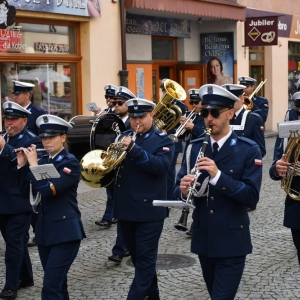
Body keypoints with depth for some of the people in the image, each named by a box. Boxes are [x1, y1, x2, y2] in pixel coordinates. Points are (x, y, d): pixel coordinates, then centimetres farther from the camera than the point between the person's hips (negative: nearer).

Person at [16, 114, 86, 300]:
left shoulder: (70, 163, -9)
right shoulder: (42, 162, 11)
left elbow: (48, 190, -22)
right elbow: (25, 192, 9)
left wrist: (33, 164, -15)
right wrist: (22, 165, -1)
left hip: (65, 231, -7)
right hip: (44, 230, 7)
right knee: (57, 283, 14)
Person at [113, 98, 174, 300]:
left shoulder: (163, 140, -4)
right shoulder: (124, 137, 10)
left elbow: (161, 166, -21)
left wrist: (134, 149, -30)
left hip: (149, 209, -6)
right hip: (125, 208, 6)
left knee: (146, 258, -1)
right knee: (137, 256, 17)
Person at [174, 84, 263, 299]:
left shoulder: (249, 150, -9)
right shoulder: (195, 147, 5)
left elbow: (251, 197, -17)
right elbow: (178, 190, 3)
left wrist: (218, 175, -28)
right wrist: (183, 190, -21)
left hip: (232, 241, -5)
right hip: (203, 238, 5)